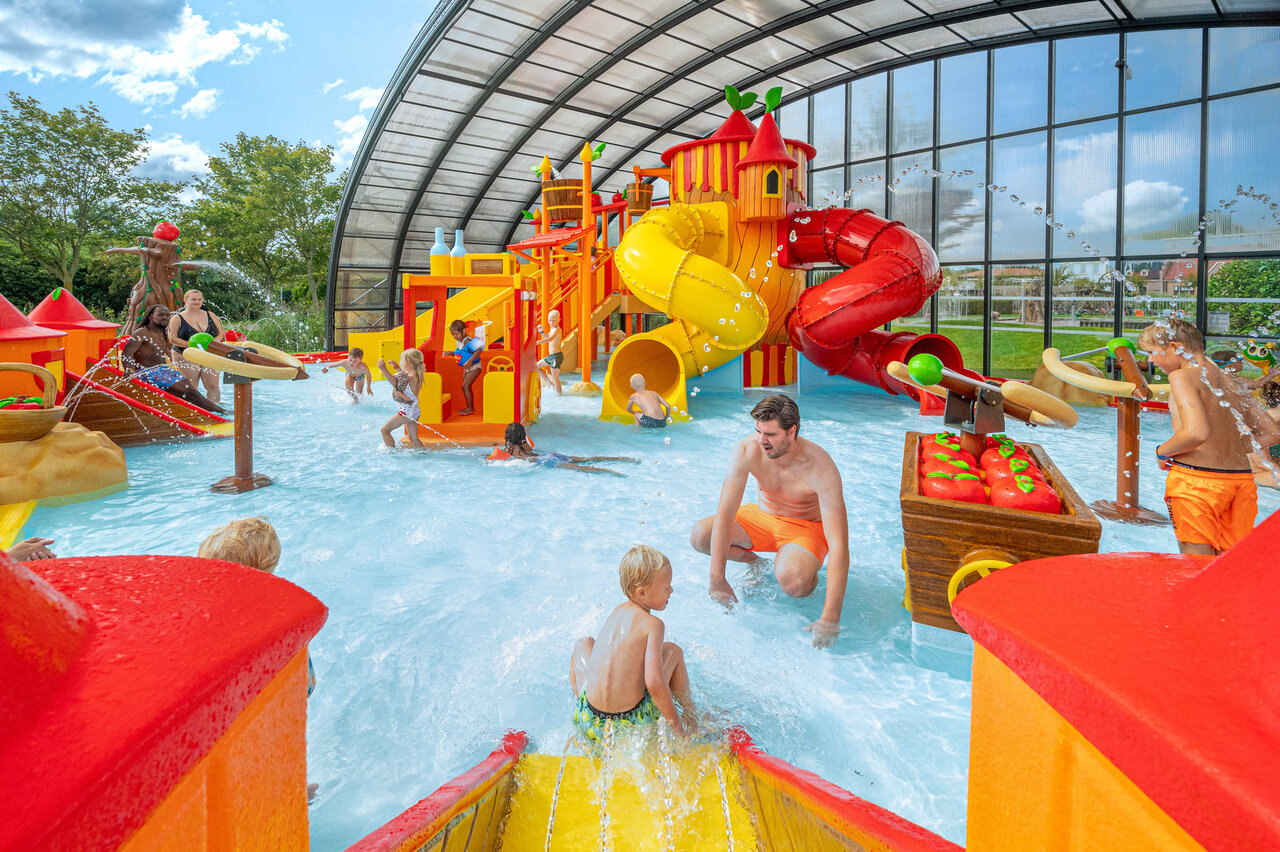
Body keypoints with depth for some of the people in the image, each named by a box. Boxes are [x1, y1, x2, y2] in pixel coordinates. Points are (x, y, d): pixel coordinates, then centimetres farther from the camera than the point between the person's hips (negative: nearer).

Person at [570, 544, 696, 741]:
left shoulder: (617, 611, 7)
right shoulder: (653, 625, -13)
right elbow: (654, 683, -21)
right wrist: (675, 723, -8)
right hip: (633, 723, -5)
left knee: (584, 642, 28)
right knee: (673, 651, 11)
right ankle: (691, 718, 20)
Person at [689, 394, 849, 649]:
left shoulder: (820, 467, -31)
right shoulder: (746, 451, -22)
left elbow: (839, 546, -34)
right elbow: (725, 513, -25)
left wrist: (830, 619, -40)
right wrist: (717, 579, -31)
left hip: (806, 527, -4)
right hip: (761, 517, 4)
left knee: (789, 578, -37)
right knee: (699, 535, -21)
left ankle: (810, 576, 1)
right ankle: (755, 561, 7)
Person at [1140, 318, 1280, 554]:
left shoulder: (1182, 376, -10)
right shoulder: (1229, 380, 13)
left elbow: (1196, 432, -24)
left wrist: (1162, 451, -8)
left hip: (1196, 479, -7)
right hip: (1242, 478, 8)